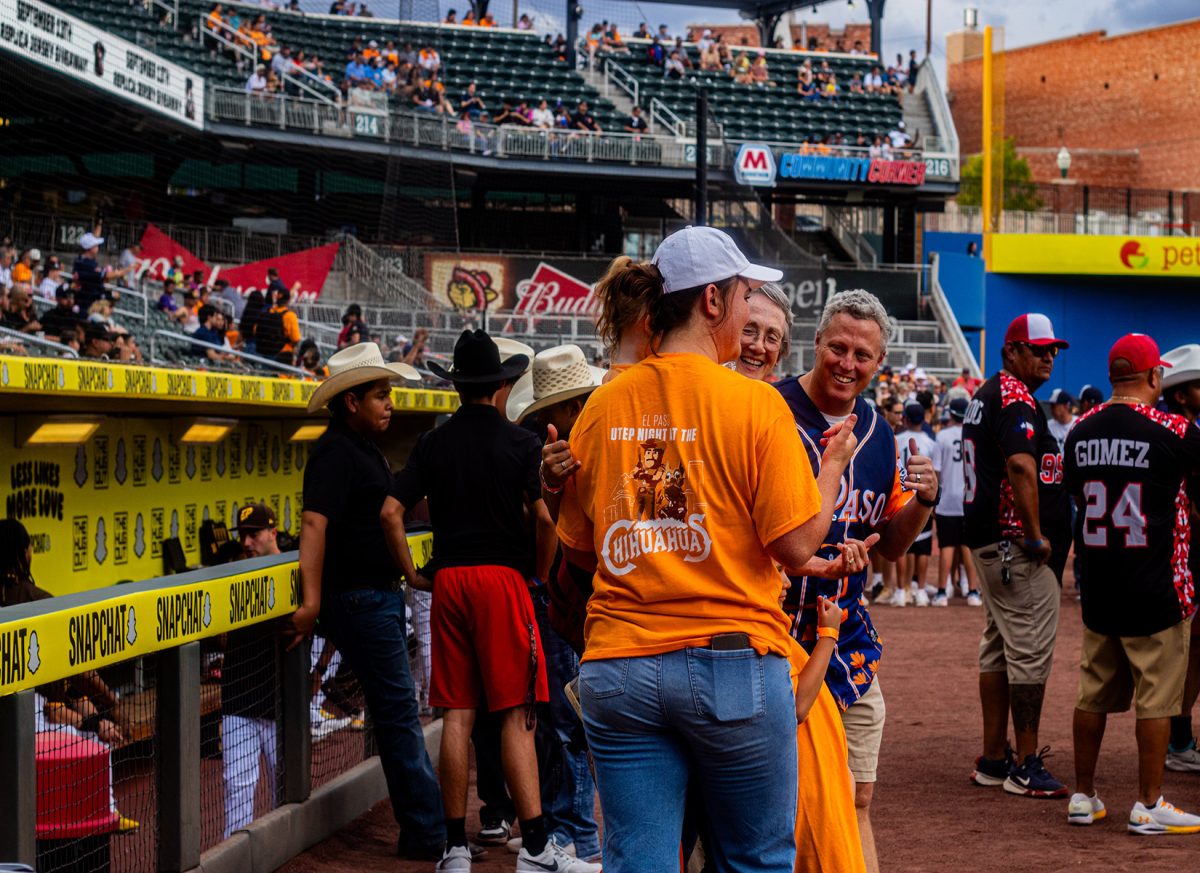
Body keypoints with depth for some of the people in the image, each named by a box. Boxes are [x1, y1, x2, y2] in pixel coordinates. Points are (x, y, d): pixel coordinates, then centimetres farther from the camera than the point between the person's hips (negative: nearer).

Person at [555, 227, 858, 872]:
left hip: (619, 669, 4)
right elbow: (795, 545, -8)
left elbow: (578, 551, 12)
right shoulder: (753, 403, -8)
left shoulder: (601, 407, 6)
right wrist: (832, 465, 6)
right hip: (733, 664, -4)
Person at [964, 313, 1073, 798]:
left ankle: (993, 759, 19)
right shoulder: (1016, 398, -15)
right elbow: (1021, 466, -28)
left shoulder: (983, 397, 17)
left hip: (986, 540, 11)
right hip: (1017, 544, -11)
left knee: (999, 648, 14)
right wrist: (1036, 536, -22)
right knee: (1030, 650, -7)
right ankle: (1026, 768, -4)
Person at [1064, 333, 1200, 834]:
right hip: (1155, 592, -5)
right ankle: (1148, 806, 6)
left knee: (1094, 695, 13)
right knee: (1156, 699, 3)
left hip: (1097, 587, 5)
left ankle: (1083, 797, 20)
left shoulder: (1081, 432, 3)